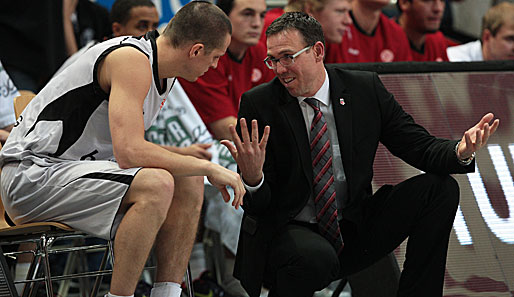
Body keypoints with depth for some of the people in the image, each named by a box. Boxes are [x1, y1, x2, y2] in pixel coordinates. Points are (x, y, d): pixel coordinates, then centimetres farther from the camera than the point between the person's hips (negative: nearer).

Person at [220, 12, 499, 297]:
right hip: (287, 232, -4)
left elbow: (419, 146, 1)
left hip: (354, 230, 4)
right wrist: (252, 178, -34)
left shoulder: (366, 89, -1)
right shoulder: (258, 104, -9)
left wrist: (461, 151, -21)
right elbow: (257, 205, -10)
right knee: (314, 256, -39)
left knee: (440, 188, -11)